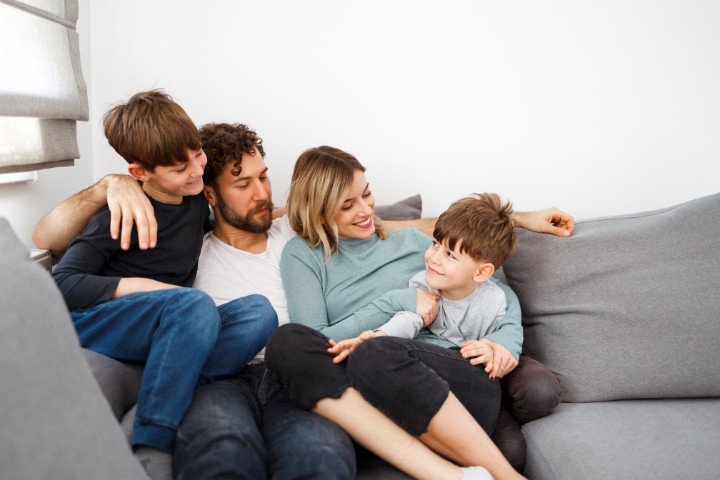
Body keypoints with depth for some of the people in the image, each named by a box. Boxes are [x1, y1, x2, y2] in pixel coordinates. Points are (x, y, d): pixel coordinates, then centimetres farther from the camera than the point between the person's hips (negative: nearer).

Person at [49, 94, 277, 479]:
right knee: (196, 305, -37)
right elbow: (62, 284, -16)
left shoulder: (199, 197, 6)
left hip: (172, 328, 5)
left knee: (259, 312, -22)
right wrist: (143, 285, -20)